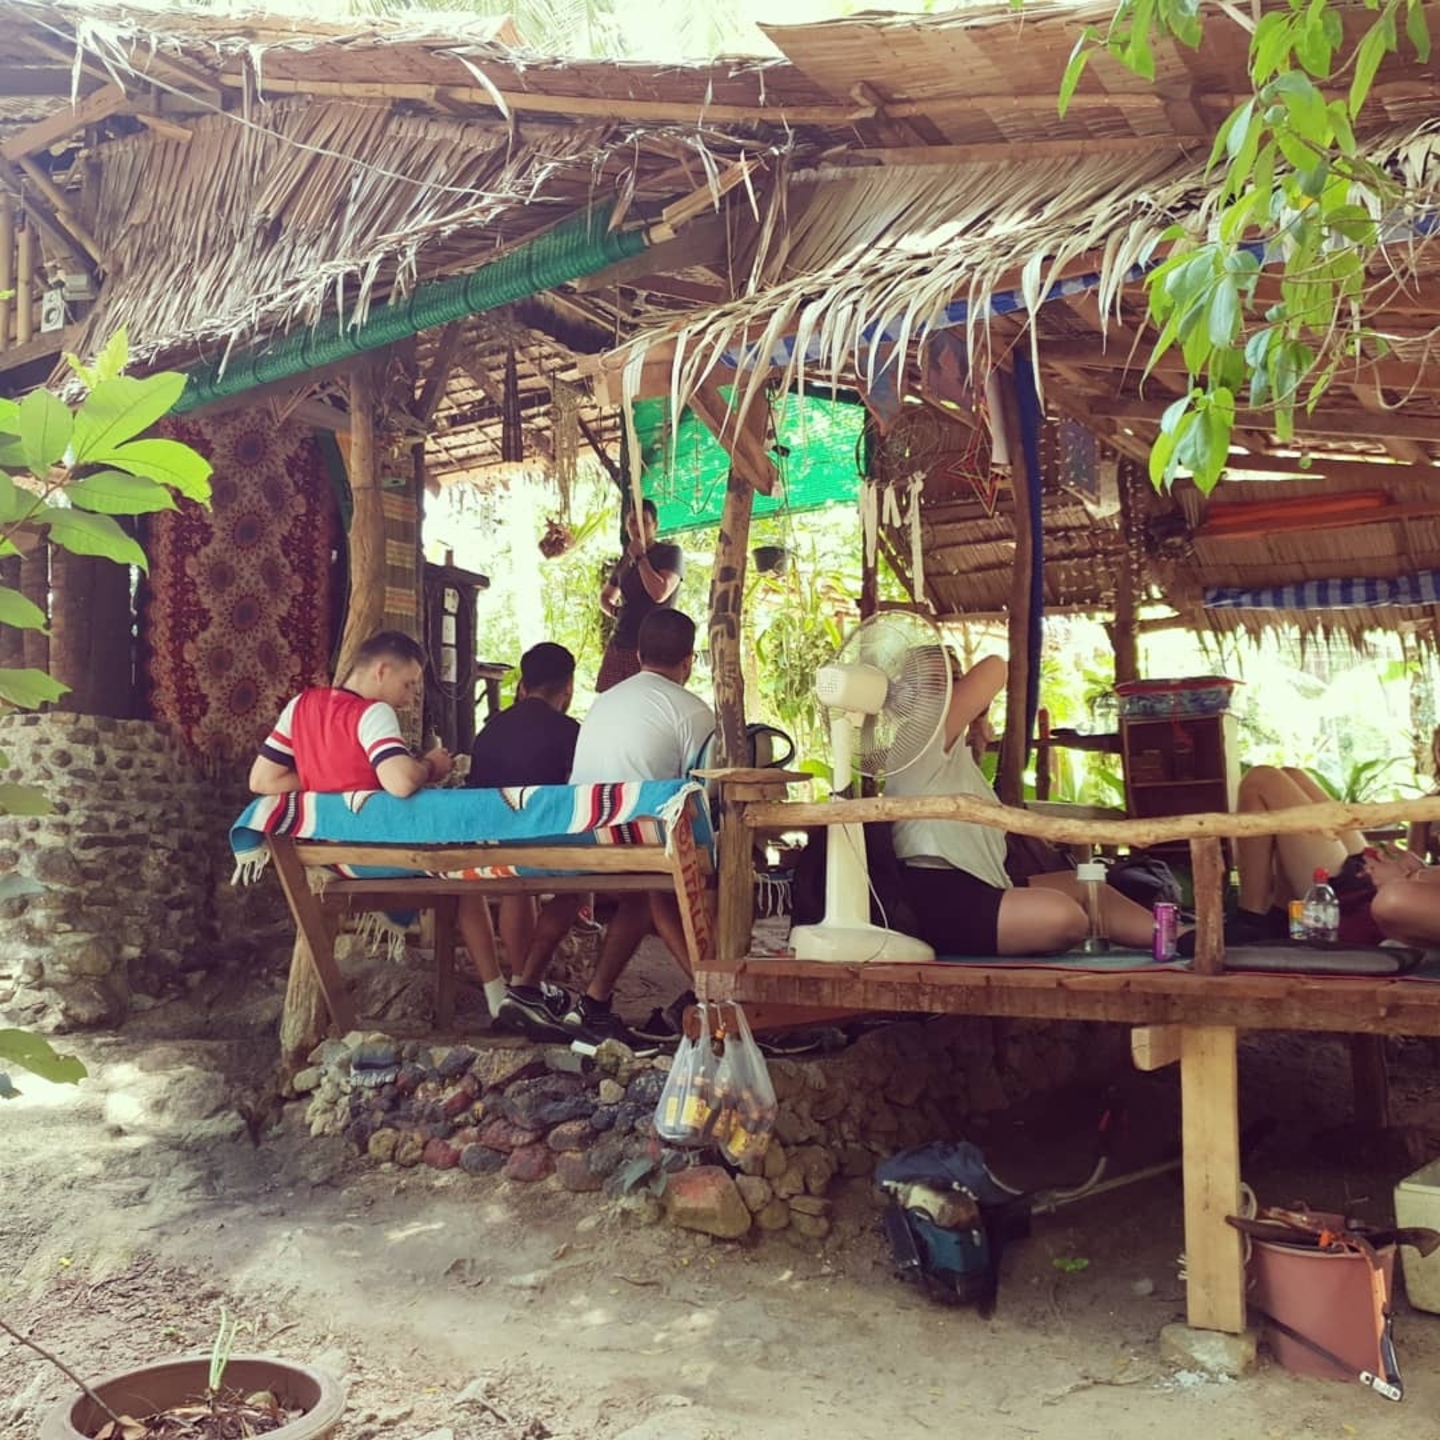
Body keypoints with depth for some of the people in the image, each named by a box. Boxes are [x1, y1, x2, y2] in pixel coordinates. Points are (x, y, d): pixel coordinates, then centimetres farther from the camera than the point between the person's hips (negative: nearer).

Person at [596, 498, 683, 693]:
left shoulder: (670, 553, 0)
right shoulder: (625, 559, 18)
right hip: (618, 646, 7)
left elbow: (659, 593, -16)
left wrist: (640, 557, -8)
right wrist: (615, 611, 9)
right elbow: (606, 596, 32)